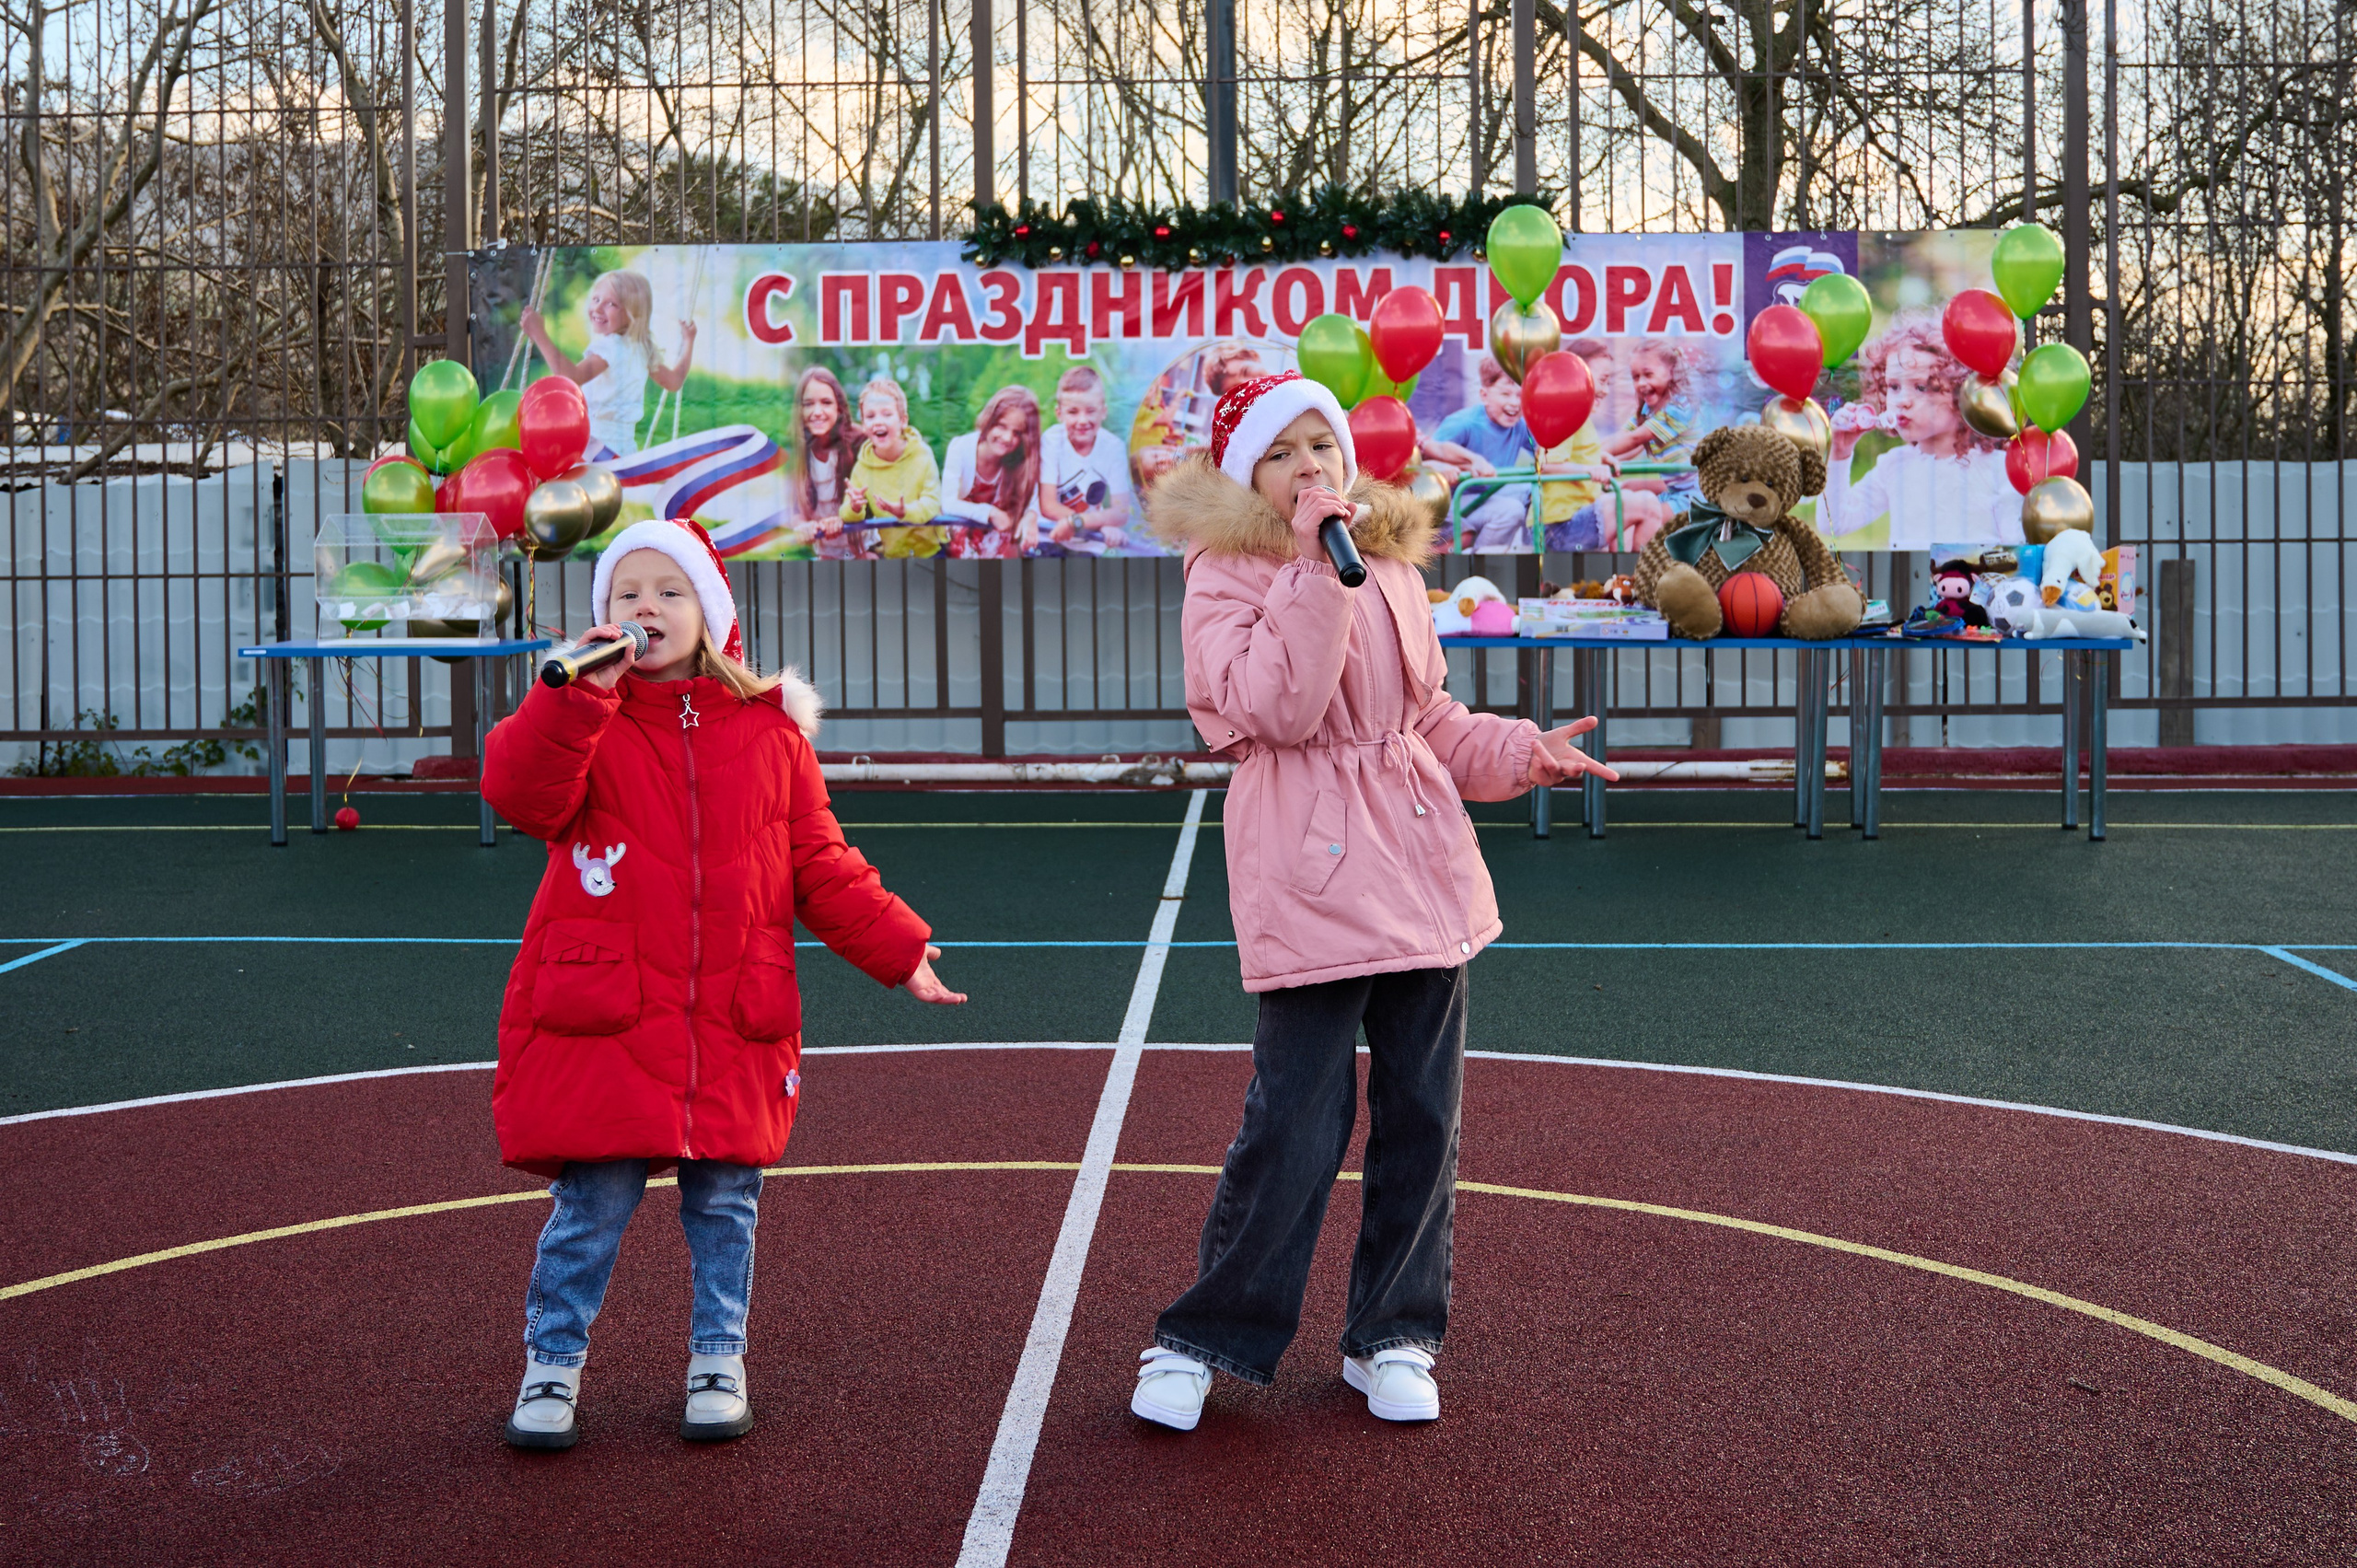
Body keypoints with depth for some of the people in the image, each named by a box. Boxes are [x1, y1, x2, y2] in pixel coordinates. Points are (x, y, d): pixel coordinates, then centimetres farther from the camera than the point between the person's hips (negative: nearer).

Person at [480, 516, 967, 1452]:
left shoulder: (770, 729, 7)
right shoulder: (582, 723, 3)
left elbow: (819, 866, 11)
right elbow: (519, 793, -18)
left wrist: (897, 948, 6)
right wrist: (580, 691, -27)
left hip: (733, 1021, 2)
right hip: (601, 1020, -2)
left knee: (725, 1199, 9)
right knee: (591, 1200, 0)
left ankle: (719, 1362, 26)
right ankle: (552, 1366, 17)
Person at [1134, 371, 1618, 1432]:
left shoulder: (1391, 564, 14)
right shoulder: (1227, 576, -5)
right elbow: (1278, 708, -20)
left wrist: (1519, 752, 8)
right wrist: (1315, 570, -21)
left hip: (1421, 868, 6)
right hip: (1311, 878, -6)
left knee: (1423, 1117, 10)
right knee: (1297, 1126, -7)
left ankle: (1392, 1336, 25)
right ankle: (1202, 1341, 11)